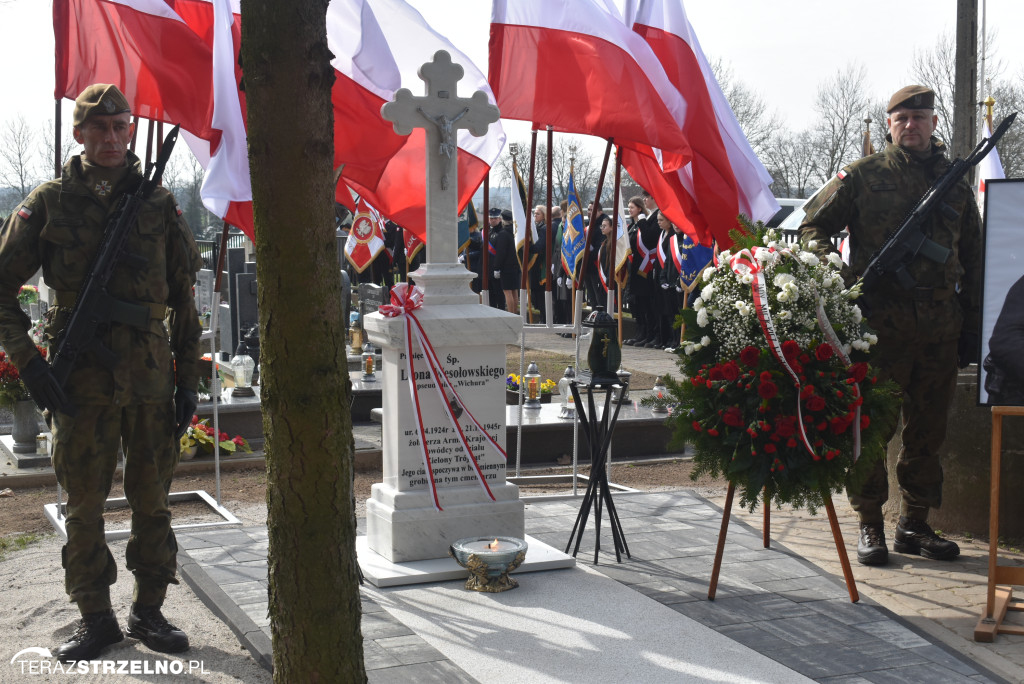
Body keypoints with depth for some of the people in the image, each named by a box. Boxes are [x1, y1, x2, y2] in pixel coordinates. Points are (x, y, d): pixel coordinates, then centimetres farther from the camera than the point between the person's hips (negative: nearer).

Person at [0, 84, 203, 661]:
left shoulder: (160, 203, 7)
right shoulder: (50, 202, 2)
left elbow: (184, 300, 10)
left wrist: (188, 379, 5)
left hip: (150, 374, 1)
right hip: (81, 377, -1)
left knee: (152, 499, 8)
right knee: (85, 503, 6)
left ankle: (149, 611, 21)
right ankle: (97, 619, 18)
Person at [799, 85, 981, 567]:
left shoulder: (955, 182, 13)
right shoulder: (864, 176, 3)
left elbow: (972, 260, 17)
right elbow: (813, 225, 6)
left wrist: (971, 326, 12)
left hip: (940, 327, 4)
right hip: (879, 323, -3)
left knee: (928, 429, 9)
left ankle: (914, 524, 21)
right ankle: (869, 526, 11)